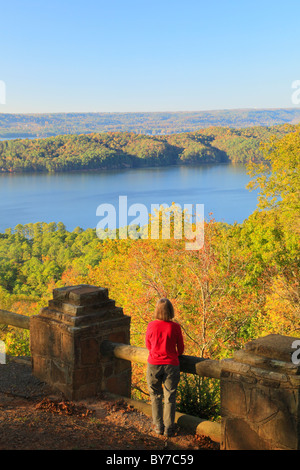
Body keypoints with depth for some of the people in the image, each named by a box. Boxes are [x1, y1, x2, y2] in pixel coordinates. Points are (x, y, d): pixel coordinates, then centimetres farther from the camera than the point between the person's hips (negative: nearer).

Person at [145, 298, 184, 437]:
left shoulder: (151, 326, -7)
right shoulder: (175, 327, -10)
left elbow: (148, 345, 7)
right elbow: (180, 349, 0)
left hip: (154, 364, 1)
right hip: (171, 365, -1)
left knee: (156, 396, 16)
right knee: (170, 397, 10)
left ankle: (158, 426, 22)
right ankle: (168, 428, 15)